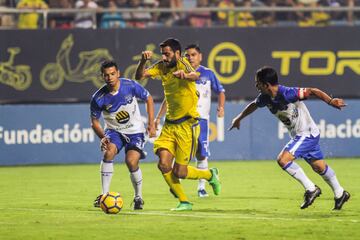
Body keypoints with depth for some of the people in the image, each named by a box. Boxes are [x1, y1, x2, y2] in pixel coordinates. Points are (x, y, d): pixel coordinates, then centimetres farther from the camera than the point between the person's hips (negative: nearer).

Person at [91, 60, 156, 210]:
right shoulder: (98, 98, -17)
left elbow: (148, 99, 0)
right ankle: (104, 195, -22)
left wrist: (151, 123, -4)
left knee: (131, 161, -20)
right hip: (114, 130, 1)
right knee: (109, 152, -29)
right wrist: (103, 137, -20)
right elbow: (95, 122, -3)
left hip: (135, 130, -1)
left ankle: (138, 197, 4)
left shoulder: (130, 86, -17)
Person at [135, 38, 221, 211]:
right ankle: (184, 202, 9)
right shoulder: (162, 67, 5)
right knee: (164, 165, -8)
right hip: (169, 125, 6)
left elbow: (195, 76, -37)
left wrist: (185, 75, -61)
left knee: (179, 172, -5)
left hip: (186, 125, -6)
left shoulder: (182, 64, -15)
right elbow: (139, 76, -1)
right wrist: (143, 61, -20)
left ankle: (210, 175, 24)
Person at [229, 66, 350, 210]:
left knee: (283, 159, -20)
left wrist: (330, 101, -40)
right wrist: (239, 118, 30)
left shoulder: (287, 94, -28)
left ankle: (310, 189, -9)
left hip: (307, 133, -8)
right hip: (297, 135, 8)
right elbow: (253, 105, 18)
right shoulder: (265, 97, -4)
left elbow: (312, 91, -28)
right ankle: (340, 194, 35)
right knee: (319, 167, 18)